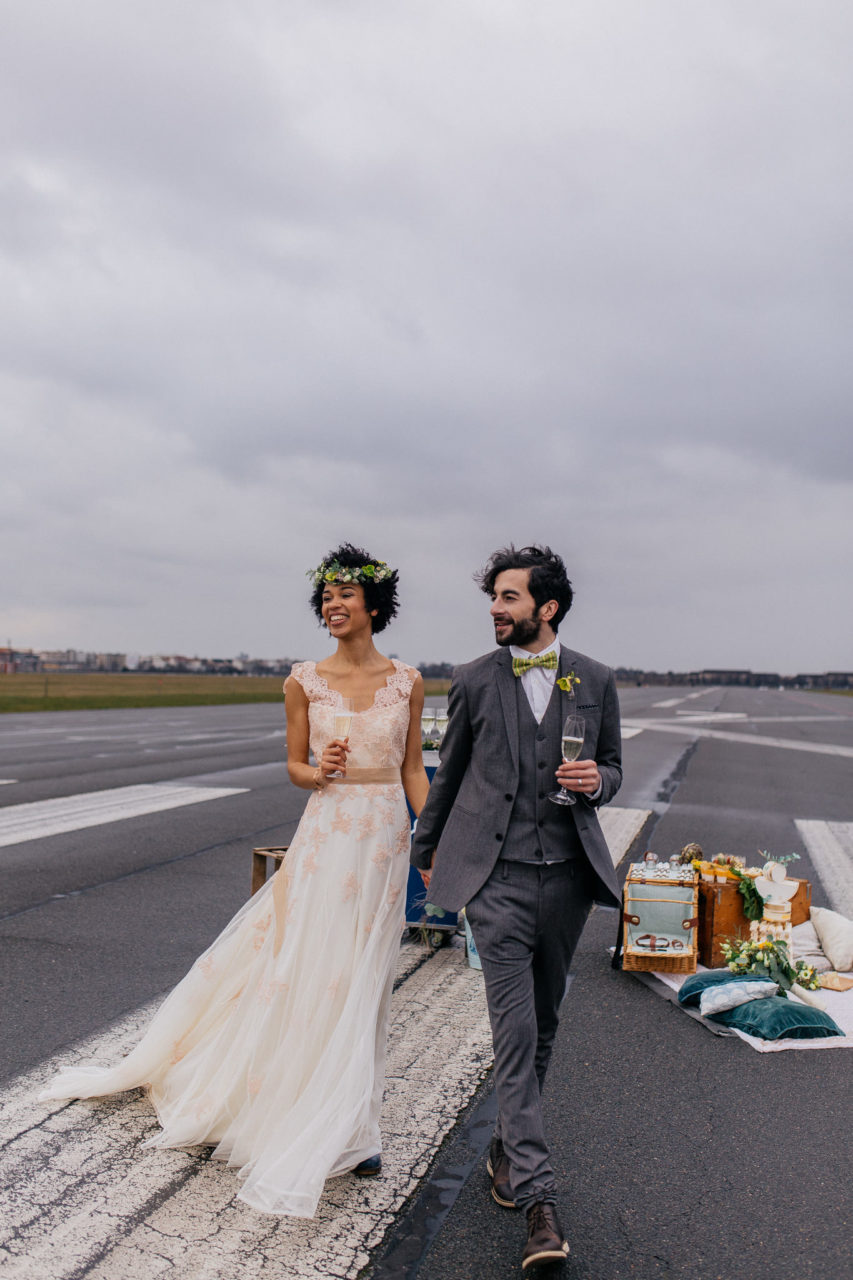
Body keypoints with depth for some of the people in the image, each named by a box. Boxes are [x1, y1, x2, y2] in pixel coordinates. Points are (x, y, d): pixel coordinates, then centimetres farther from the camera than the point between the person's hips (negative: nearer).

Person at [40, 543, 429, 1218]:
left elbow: (413, 768, 6)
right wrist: (318, 773, -16)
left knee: (362, 976, 9)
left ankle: (341, 1128, 27)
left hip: (386, 834, 1)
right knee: (310, 966, 1)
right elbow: (295, 765, 6)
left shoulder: (406, 680, 0)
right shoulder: (304, 680, -1)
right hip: (327, 832, -1)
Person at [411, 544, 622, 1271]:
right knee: (515, 1028, -7)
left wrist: (597, 782, -11)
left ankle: (510, 1145, 37)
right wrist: (427, 851, 22)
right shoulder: (474, 682, 1)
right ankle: (538, 1196, 0)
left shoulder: (596, 681, 4)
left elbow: (613, 767, 14)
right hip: (496, 876, -2)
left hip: (567, 875, 2)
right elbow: (450, 774, 13)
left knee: (543, 1022, 15)